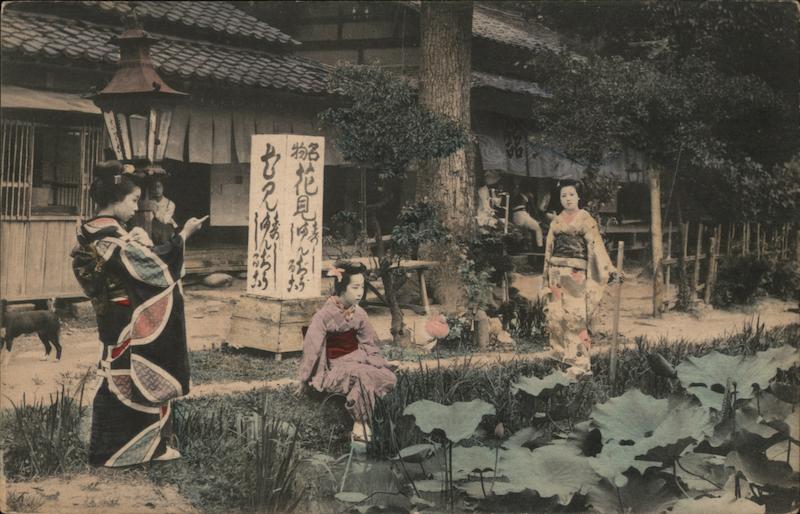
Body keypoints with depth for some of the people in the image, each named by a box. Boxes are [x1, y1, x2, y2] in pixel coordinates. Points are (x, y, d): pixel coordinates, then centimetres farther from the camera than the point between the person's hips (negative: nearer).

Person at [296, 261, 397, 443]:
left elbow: (369, 344, 16)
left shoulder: (359, 313, 4)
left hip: (358, 360, 6)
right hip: (334, 368, -6)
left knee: (389, 378, -19)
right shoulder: (325, 315, -13)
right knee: (362, 375, -35)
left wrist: (380, 365, 4)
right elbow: (311, 348, -10)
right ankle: (360, 426, -27)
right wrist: (304, 381, -6)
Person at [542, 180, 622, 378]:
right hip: (556, 273, 5)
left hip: (575, 273, -5)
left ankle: (581, 362, -8)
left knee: (576, 315, -9)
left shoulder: (586, 220, 2)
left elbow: (596, 246, -5)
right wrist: (546, 276, 15)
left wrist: (610, 270, -14)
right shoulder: (556, 222, 15)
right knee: (557, 315, 2)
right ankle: (564, 356, 10)